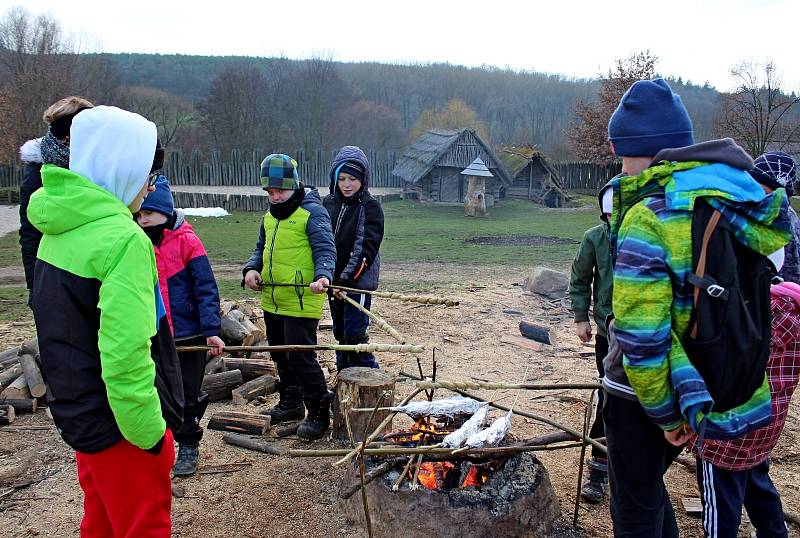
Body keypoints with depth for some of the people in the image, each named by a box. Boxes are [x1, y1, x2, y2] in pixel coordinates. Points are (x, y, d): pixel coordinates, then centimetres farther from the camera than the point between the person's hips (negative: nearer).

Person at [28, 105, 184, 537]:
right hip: (120, 427, -8)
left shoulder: (58, 231, 5)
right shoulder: (123, 239, -22)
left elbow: (64, 328, 13)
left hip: (78, 414, 8)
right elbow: (126, 354, -27)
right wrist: (147, 432, -19)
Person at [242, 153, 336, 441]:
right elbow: (261, 249, 21)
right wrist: (252, 268, 0)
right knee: (281, 354, 19)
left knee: (301, 357, -9)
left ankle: (319, 413, 4)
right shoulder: (270, 216, 14)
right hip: (272, 301, 9)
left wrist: (323, 276, -36)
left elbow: (326, 250, -17)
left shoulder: (312, 212, -11)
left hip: (301, 301, -9)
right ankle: (291, 403, 36)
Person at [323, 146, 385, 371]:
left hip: (358, 282, -6)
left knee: (355, 336, -8)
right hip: (333, 282, 6)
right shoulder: (328, 203, 8)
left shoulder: (370, 206, -9)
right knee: (340, 335, 15)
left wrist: (347, 279, -24)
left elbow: (367, 248, -17)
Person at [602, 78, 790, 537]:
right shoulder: (734, 202, -1)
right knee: (649, 484, 27)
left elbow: (641, 338, -27)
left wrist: (665, 413, -14)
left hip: (644, 394, -7)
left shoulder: (647, 219, -24)